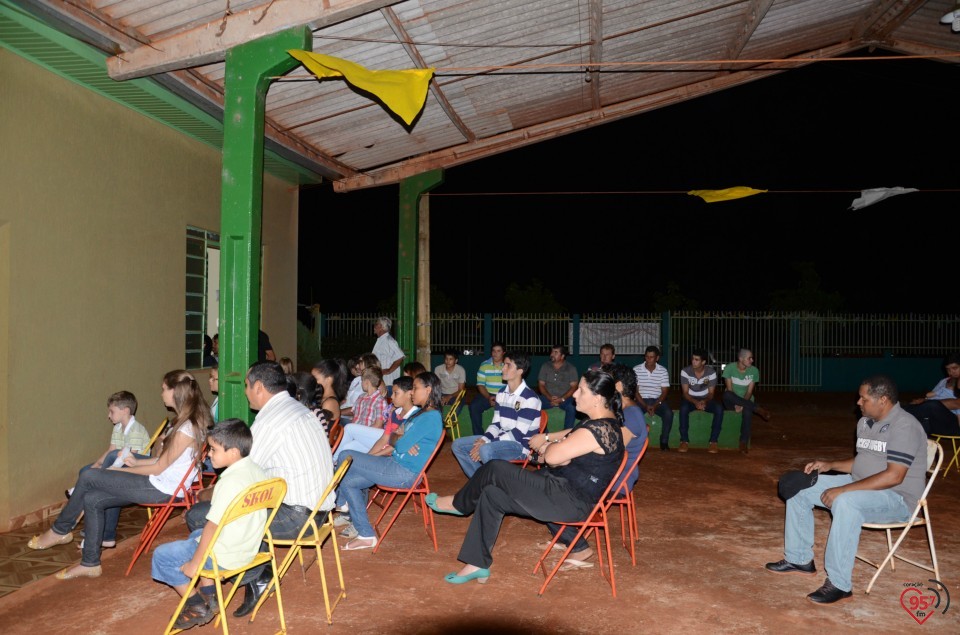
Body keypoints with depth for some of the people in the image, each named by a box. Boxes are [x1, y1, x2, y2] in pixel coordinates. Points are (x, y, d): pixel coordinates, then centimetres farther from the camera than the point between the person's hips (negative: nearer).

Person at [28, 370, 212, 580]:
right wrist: (137, 462, 11)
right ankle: (90, 563, 11)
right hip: (159, 484, 9)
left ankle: (60, 531, 16)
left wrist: (122, 470, -4)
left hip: (162, 489, -9)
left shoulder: (186, 429, -22)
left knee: (88, 478, -6)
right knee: (92, 499, 4)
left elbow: (159, 468, -15)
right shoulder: (185, 421, 10)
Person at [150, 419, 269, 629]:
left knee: (162, 555, 7)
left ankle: (197, 606, 12)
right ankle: (209, 596, 29)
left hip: (224, 555, -9)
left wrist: (194, 563, -14)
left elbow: (213, 526, -23)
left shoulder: (231, 482, -26)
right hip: (249, 546, 9)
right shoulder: (257, 471, 0)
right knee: (196, 535, 34)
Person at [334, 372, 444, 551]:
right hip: (396, 464, 10)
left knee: (346, 457, -10)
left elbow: (401, 446, -20)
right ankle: (365, 535, 9)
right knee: (347, 481, 4)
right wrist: (403, 443, -10)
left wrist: (395, 441, 3)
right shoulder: (421, 413, 15)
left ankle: (341, 502, 17)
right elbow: (393, 439, 12)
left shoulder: (431, 417, -17)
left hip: (404, 474, -10)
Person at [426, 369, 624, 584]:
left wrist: (548, 444, -2)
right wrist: (546, 439, 3)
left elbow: (552, 456, -26)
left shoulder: (599, 429, -25)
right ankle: (477, 564, 12)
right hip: (564, 487, 11)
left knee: (495, 469, -9)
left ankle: (458, 504, 19)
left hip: (571, 501, -11)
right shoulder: (598, 422, 7)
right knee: (492, 494, 6)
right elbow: (573, 435, 23)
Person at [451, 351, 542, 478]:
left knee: (486, 451, -36)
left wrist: (486, 443, -23)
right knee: (458, 445, 2)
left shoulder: (529, 398, -17)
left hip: (520, 445, -9)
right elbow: (496, 424, 10)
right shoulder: (502, 393, 10)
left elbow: (518, 433, -21)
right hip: (502, 440, 9)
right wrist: (484, 439, -11)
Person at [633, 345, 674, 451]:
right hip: (641, 400, -1)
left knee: (668, 413, -29)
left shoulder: (663, 371, -1)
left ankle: (664, 441, -14)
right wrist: (645, 406, -17)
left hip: (657, 400, 1)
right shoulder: (636, 369, -4)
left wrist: (654, 406, -18)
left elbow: (664, 392, -2)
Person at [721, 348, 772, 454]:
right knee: (726, 394, -38)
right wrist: (736, 404, -26)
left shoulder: (754, 371, -4)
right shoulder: (729, 368, -10)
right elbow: (729, 389, -13)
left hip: (746, 401, 0)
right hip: (732, 402, 0)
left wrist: (741, 404, -23)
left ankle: (744, 442, -30)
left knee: (747, 411, -37)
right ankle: (758, 409, -29)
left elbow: (749, 392, -8)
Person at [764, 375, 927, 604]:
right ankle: (799, 559, 12)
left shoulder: (904, 426, -20)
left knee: (846, 502, -39)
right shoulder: (865, 422, 8)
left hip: (896, 497, -9)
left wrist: (843, 490, -29)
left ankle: (839, 584, -29)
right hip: (861, 486, 9)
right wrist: (830, 465, 4)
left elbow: (893, 476, -28)